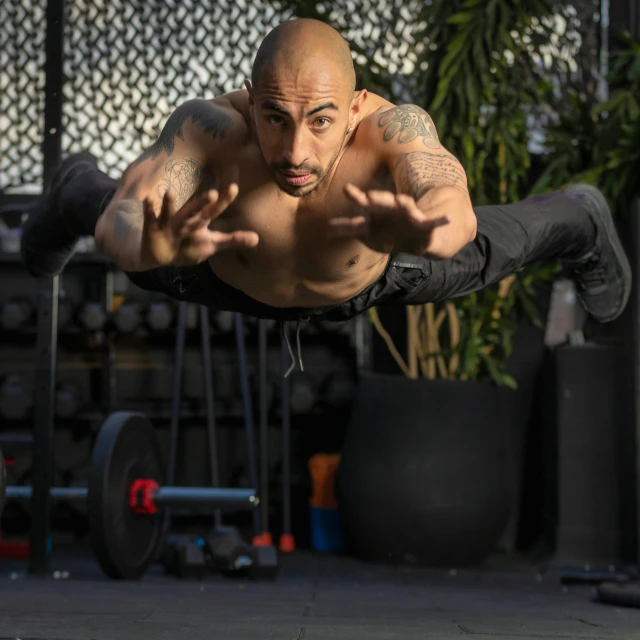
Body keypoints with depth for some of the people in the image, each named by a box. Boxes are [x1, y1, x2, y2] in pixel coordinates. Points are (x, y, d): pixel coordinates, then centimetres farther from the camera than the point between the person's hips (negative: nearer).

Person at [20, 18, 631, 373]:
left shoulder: (394, 127, -48)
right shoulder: (209, 126, -47)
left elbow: (457, 214, -67)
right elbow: (118, 228, -60)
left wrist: (424, 230, -91)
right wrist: (156, 244, -83)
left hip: (373, 278, 0)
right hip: (231, 274, 1)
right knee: (147, 243, 32)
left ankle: (577, 218, 60)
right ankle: (77, 187, 65)